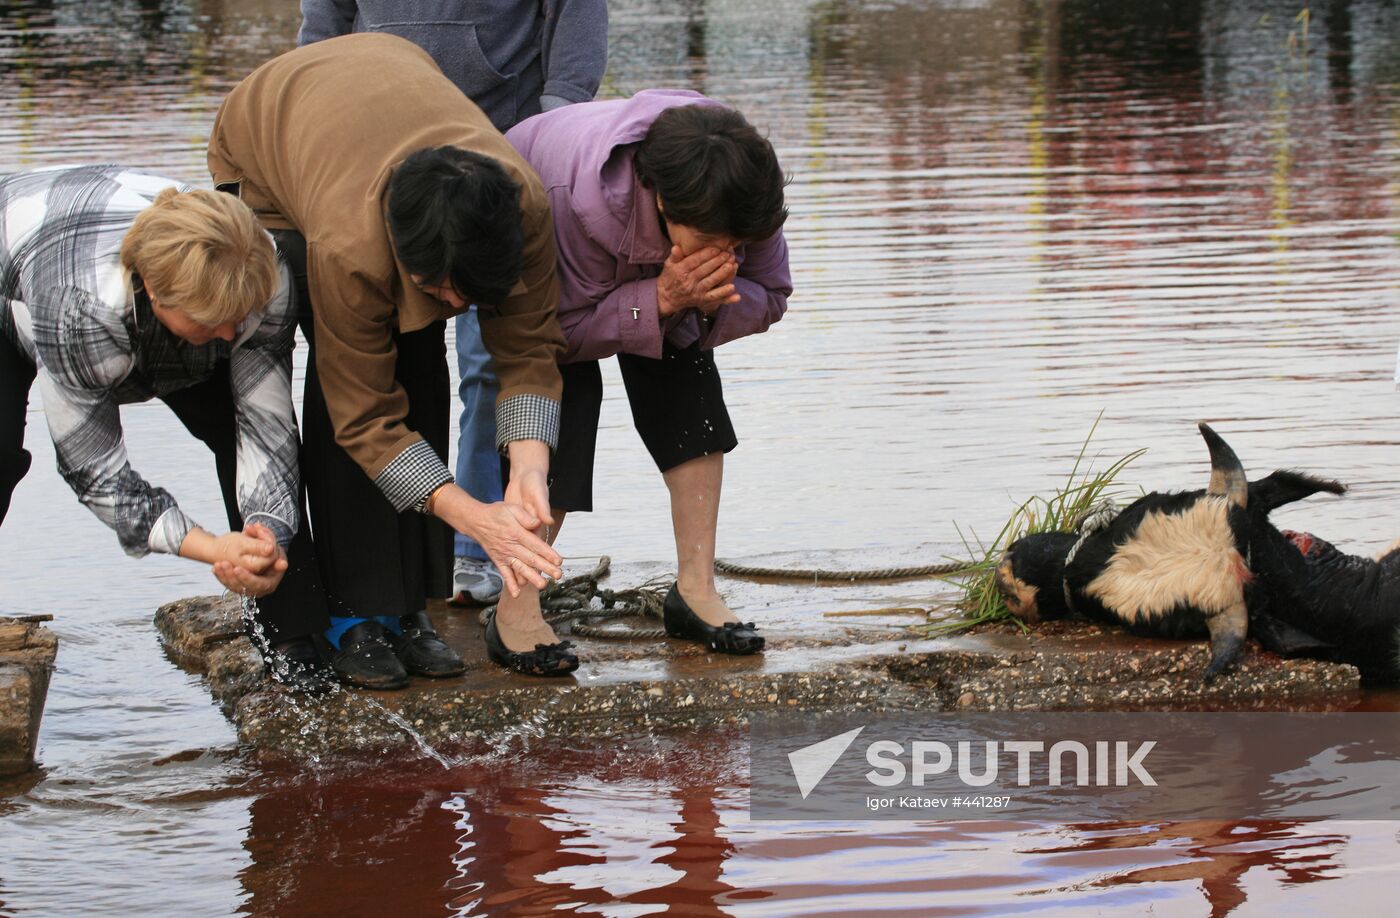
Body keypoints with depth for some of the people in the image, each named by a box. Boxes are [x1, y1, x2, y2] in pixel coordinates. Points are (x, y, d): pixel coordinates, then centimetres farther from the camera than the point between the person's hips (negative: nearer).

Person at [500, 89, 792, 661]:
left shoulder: (737, 192, -32)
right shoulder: (582, 198, -45)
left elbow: (769, 295, -16)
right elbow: (567, 329, -32)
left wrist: (709, 302, -39)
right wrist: (662, 299, -46)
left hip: (654, 269, 5)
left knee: (687, 377, -12)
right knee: (564, 393, -21)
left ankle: (696, 588, -6)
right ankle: (516, 607, -16)